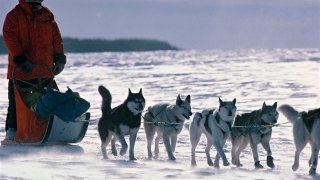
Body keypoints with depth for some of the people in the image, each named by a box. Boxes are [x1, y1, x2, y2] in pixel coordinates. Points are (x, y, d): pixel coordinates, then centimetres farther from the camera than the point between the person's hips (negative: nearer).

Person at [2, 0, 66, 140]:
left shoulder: (47, 15, 11)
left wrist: (59, 59, 4)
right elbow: (10, 39, -12)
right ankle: (12, 130, 6)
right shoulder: (14, 16, -4)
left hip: (44, 69, 4)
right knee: (16, 101, 1)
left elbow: (56, 38, 13)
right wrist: (21, 60, -20)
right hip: (20, 70, -4)